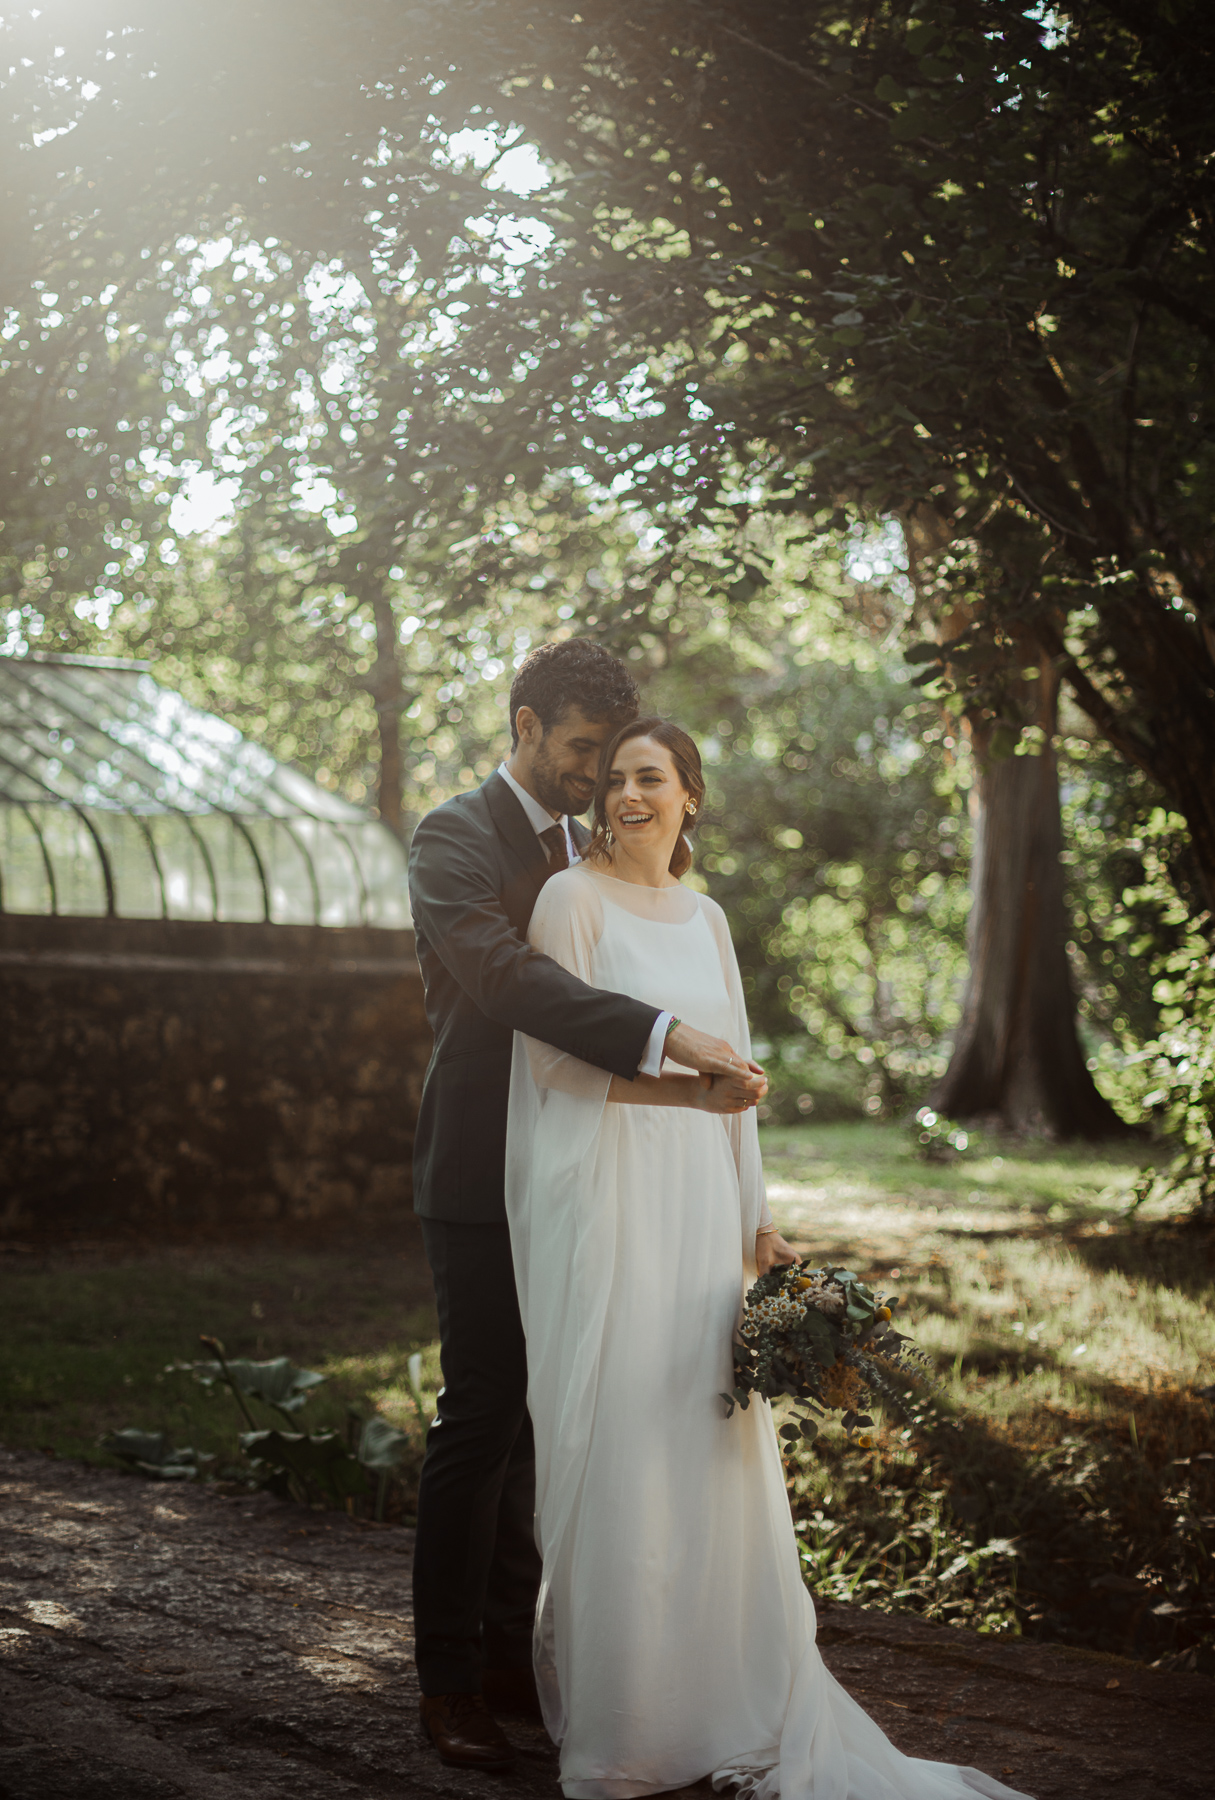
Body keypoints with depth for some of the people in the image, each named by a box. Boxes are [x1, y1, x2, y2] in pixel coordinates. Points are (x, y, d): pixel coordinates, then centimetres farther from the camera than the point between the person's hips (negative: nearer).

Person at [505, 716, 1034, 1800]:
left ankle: (731, 1702, 18)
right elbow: (557, 1059, -9)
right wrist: (672, 1083, -23)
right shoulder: (573, 899, -3)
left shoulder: (706, 920, 15)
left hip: (696, 1204, 6)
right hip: (603, 1196, -5)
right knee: (616, 1449, -3)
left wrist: (754, 1217, 13)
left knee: (713, 1449, 7)